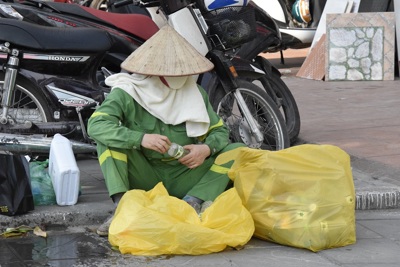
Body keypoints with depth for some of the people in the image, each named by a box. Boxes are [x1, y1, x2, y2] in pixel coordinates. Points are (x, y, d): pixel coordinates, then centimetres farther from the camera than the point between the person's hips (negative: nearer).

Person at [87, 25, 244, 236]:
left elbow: (219, 130, 8)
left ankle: (192, 202, -29)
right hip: (145, 177, -3)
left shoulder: (195, 92, 3)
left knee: (238, 149, -13)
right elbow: (95, 124, -24)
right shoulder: (128, 93, -9)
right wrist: (141, 138, -36)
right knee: (107, 138, -23)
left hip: (184, 177, 3)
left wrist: (207, 148, -17)